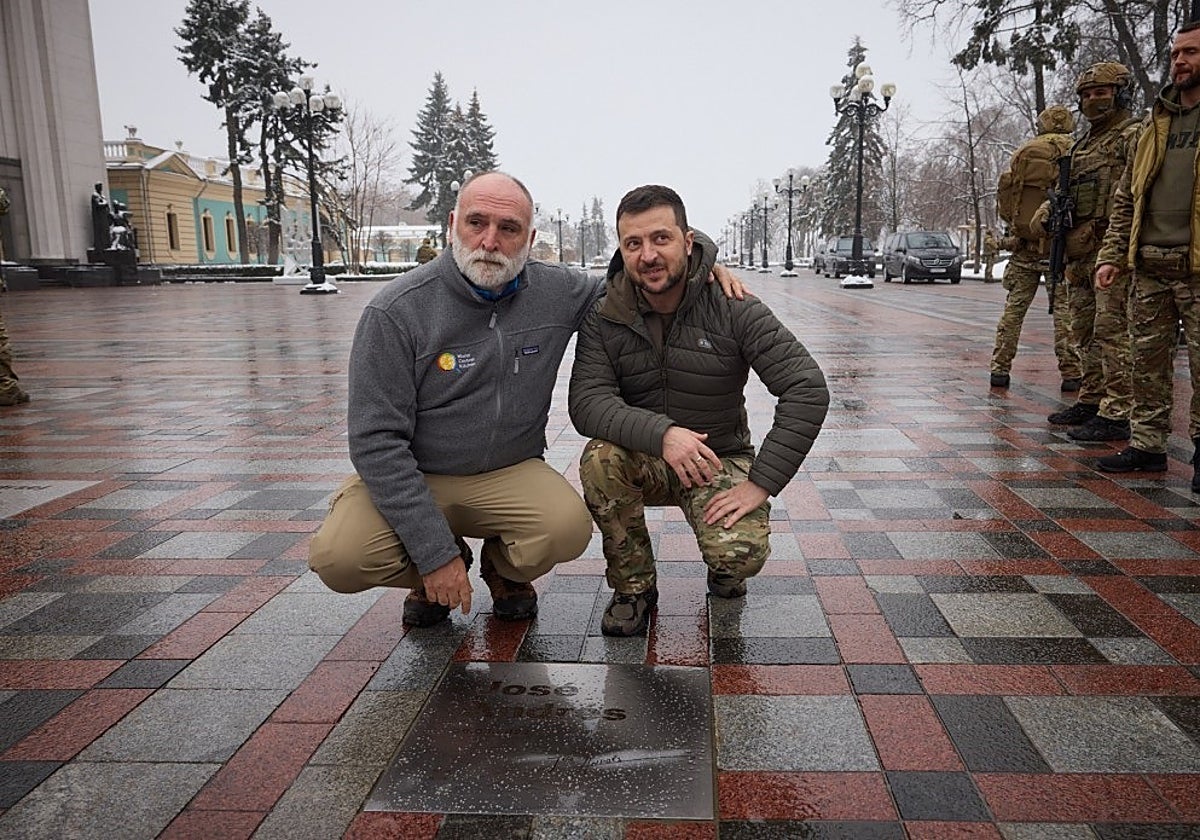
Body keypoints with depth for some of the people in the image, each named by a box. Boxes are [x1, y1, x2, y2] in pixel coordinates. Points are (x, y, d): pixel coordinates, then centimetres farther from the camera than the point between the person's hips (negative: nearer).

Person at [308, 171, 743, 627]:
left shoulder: (558, 291, -5)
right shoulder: (396, 311, -17)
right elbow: (377, 440, -18)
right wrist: (435, 553, -23)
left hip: (510, 474, 2)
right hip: (410, 476, -1)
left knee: (569, 528, -29)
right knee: (339, 557, -28)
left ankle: (504, 569, 9)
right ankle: (431, 573, 9)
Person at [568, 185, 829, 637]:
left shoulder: (732, 308, -14)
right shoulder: (604, 318, -8)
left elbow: (807, 389, -19)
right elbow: (586, 402, -20)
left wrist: (760, 482, -25)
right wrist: (661, 433, -38)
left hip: (719, 462, -1)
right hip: (642, 460, 2)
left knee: (740, 554, -28)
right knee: (600, 458, -32)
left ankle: (723, 572, 14)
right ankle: (634, 587, -6)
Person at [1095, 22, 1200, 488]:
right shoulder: (1154, 124, 17)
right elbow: (1125, 199, 17)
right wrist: (1112, 255, 8)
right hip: (1149, 266, 5)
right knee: (1148, 359, 8)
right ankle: (1147, 445, 17)